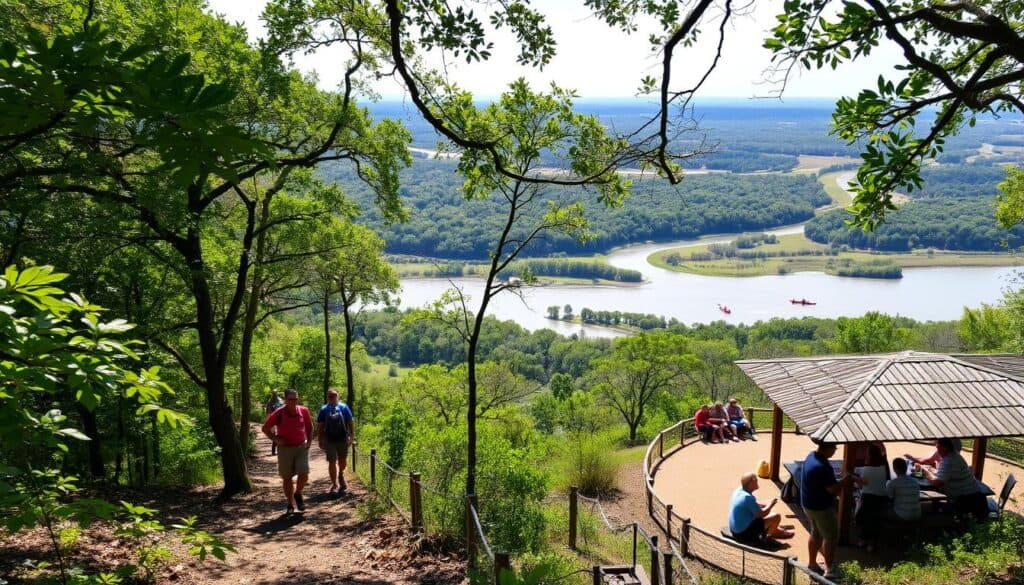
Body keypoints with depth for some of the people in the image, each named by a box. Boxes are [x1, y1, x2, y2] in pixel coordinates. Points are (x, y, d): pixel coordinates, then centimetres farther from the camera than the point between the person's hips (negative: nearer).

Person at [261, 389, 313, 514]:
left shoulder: (304, 411, -3)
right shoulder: (279, 414, -10)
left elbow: (309, 426, 15)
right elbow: (265, 428, 2)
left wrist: (310, 440, 5)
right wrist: (276, 439, -9)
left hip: (302, 447, 1)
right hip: (285, 448, -1)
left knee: (304, 475, -10)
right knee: (287, 478, 6)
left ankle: (298, 494, 19)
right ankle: (290, 505, 20)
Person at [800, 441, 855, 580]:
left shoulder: (812, 456, 0)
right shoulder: (822, 466, -31)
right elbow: (833, 489, -26)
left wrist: (842, 480, 6)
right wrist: (846, 480, -12)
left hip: (809, 504, 9)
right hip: (821, 507, -9)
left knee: (816, 533, 22)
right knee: (831, 536, 5)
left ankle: (812, 563, 33)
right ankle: (830, 570, 12)